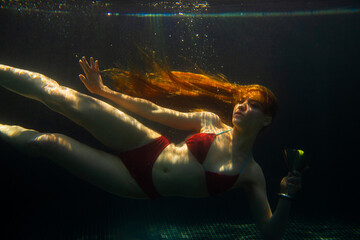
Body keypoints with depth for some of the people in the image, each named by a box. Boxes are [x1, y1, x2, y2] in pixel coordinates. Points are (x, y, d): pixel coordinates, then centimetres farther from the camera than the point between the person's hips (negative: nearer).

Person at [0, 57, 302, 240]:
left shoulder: (252, 174, -3)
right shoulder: (211, 121, 0)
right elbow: (154, 111, 2)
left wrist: (287, 197, -24)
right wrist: (104, 90, 2)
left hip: (145, 187, -1)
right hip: (147, 148, 2)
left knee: (49, 142, -11)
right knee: (61, 96, -13)